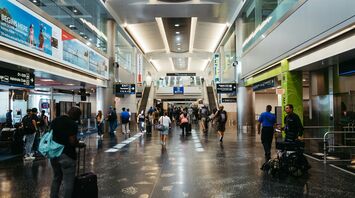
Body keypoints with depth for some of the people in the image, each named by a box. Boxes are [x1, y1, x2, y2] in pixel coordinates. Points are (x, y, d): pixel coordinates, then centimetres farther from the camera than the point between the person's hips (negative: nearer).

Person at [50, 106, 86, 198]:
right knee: (68, 182, 2)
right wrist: (80, 145, -3)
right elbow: (73, 142, -21)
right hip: (66, 156, -8)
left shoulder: (55, 120, 7)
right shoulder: (72, 124, -16)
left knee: (56, 179, 23)